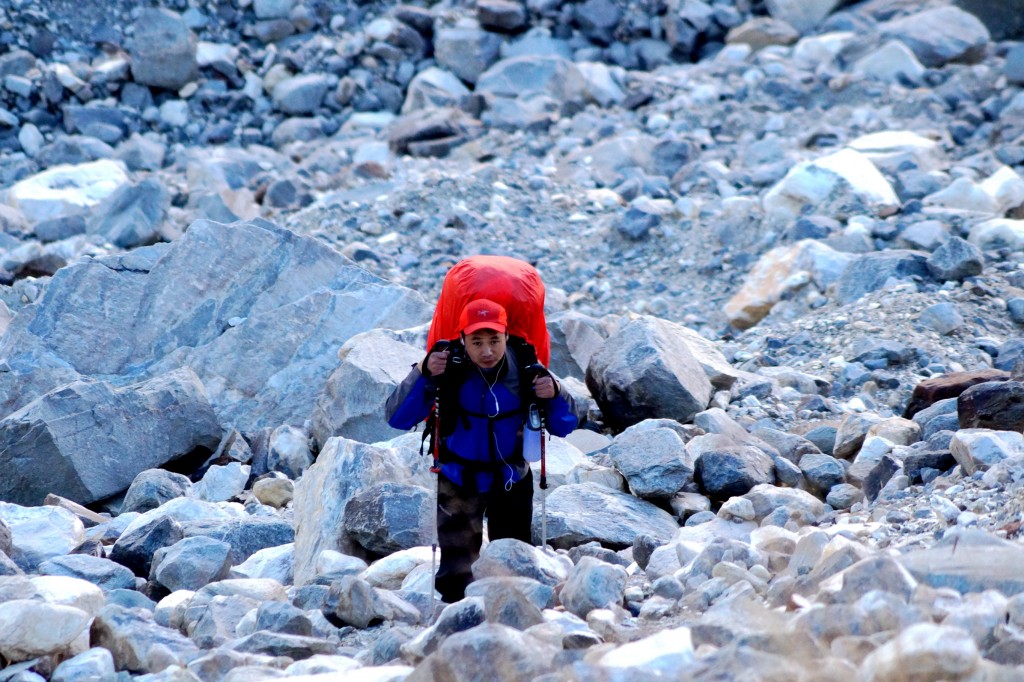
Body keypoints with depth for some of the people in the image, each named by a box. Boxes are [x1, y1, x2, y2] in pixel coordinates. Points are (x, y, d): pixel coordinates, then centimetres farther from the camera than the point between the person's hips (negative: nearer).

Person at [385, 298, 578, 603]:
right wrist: (422, 374, -39)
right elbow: (397, 418, -26)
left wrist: (555, 394, -32)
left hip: (512, 479, 2)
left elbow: (564, 426, -11)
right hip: (458, 479, -2)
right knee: (456, 565, -5)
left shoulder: (525, 367, -19)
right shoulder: (448, 367, -24)